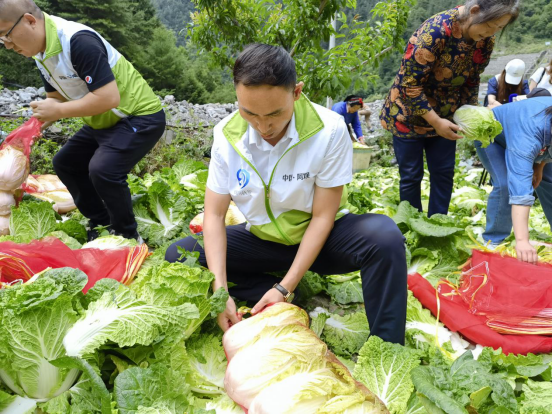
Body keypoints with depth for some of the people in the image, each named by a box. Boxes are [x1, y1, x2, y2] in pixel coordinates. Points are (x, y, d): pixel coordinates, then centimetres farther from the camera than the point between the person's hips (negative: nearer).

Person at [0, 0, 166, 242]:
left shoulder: (78, 41, -27)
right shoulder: (40, 52, 3)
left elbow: (109, 98, -33)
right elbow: (56, 97, 12)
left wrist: (58, 111, -23)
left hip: (141, 116, -10)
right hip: (104, 121, 10)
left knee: (103, 169, -27)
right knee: (65, 163, 11)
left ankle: (127, 236, -4)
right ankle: (101, 224, 23)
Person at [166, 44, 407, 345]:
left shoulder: (329, 130, -23)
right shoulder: (227, 134, -14)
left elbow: (322, 216, -20)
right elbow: (214, 215, -12)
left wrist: (284, 288, -24)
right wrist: (220, 291, -23)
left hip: (319, 239, -3)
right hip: (262, 240, 4)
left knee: (384, 235, -33)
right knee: (178, 255, -13)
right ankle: (295, 305, -13)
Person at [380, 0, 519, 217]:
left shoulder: (486, 40, -7)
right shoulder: (434, 31, -28)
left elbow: (471, 80, 4)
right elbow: (410, 83, -25)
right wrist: (435, 122, -24)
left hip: (444, 115, 6)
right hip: (409, 113, -6)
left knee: (443, 173, 7)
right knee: (411, 175, 1)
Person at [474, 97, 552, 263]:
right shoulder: (528, 136, -47)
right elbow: (521, 188, -56)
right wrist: (522, 241, -61)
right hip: (491, 135, -6)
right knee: (506, 185, -26)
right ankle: (494, 241, -12)